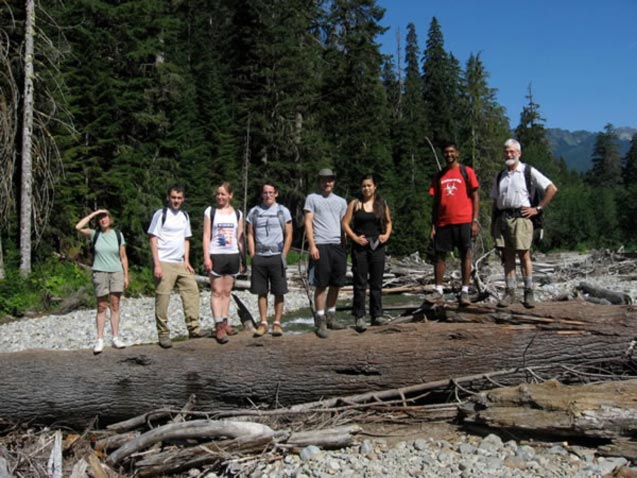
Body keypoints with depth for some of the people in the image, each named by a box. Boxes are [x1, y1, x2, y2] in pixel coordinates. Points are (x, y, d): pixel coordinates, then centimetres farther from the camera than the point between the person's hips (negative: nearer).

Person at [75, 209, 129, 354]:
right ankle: (100, 340, 2)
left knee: (115, 305, 0)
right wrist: (93, 213, -7)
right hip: (100, 273, -1)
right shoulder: (95, 234, 4)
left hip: (116, 272, 1)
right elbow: (79, 227, -13)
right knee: (101, 307, 1)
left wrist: (126, 276, 3)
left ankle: (116, 337, 4)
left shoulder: (118, 235, 6)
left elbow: (123, 257, 7)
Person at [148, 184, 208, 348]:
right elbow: (153, 240, -6)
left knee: (192, 291, 1)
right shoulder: (160, 214, -3)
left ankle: (194, 328, 7)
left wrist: (186, 261, 6)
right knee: (162, 297, -5)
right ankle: (163, 334, 2)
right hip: (164, 263, -6)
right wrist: (156, 264, -13)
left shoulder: (184, 216, 14)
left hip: (180, 263, 6)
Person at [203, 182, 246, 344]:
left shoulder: (237, 213, 9)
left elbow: (240, 238, 10)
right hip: (216, 255, -3)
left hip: (233, 256, 3)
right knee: (217, 291, -5)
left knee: (227, 292, 9)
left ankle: (225, 323, 16)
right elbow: (206, 236, -2)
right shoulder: (210, 211, 2)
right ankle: (219, 326, -6)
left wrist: (243, 259, 6)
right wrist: (206, 257, -11)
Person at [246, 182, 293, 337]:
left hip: (277, 256, -1)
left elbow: (288, 235, 4)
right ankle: (263, 323, 12)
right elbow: (250, 235, 11)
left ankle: (277, 323, 9)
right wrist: (252, 255, 1)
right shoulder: (254, 212, 10)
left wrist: (283, 255, -4)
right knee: (261, 292, 4)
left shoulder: (283, 211, 5)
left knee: (279, 292, 0)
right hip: (259, 257, 2)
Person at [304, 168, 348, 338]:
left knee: (336, 283, 7)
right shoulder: (312, 198, 6)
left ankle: (330, 316, 20)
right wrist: (312, 245, -10)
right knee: (322, 285, -4)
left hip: (338, 246, 5)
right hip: (321, 246, -4)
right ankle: (320, 321, 1)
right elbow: (308, 223, 0)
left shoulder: (341, 201, 18)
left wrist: (346, 246, 10)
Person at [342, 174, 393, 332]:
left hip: (377, 246, 3)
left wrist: (387, 235, 0)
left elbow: (388, 222, 18)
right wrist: (355, 237, -12)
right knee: (360, 282, -2)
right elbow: (345, 223, -1)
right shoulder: (355, 203, 2)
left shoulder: (382, 204, 9)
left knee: (376, 282, 6)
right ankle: (359, 317, 1)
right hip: (360, 246, -2)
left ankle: (377, 315, 13)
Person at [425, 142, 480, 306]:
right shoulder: (439, 176, 14)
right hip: (443, 222, 4)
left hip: (463, 221, -3)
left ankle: (465, 292, 3)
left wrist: (475, 220, -8)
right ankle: (439, 291, 9)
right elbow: (436, 202, 14)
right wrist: (433, 225, 7)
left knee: (465, 255, 0)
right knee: (439, 255, 2)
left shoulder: (467, 171, 4)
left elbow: (475, 197, 1)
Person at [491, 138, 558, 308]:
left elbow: (552, 189, -1)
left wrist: (537, 208, -5)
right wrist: (493, 222, 11)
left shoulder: (528, 171, 2)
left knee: (524, 255, -5)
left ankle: (529, 292, 2)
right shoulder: (500, 176, 18)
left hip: (520, 217, -5)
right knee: (507, 257, 4)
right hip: (502, 218, 5)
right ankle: (509, 292, 7)